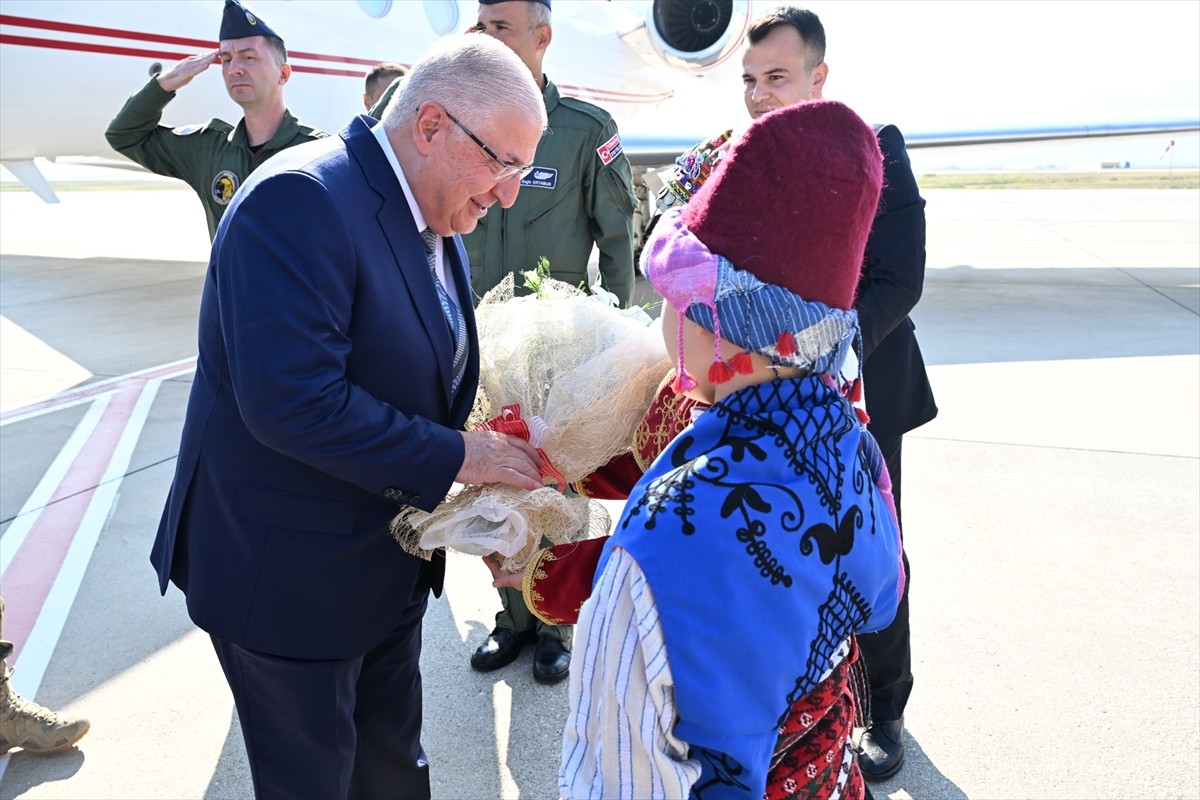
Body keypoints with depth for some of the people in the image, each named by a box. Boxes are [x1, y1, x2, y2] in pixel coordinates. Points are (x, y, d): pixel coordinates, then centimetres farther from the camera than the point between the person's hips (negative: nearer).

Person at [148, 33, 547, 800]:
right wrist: (456, 456, -25)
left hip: (390, 565, 8)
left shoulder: (436, 223, 4)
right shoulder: (301, 198, -24)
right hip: (288, 577, -8)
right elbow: (292, 401, -33)